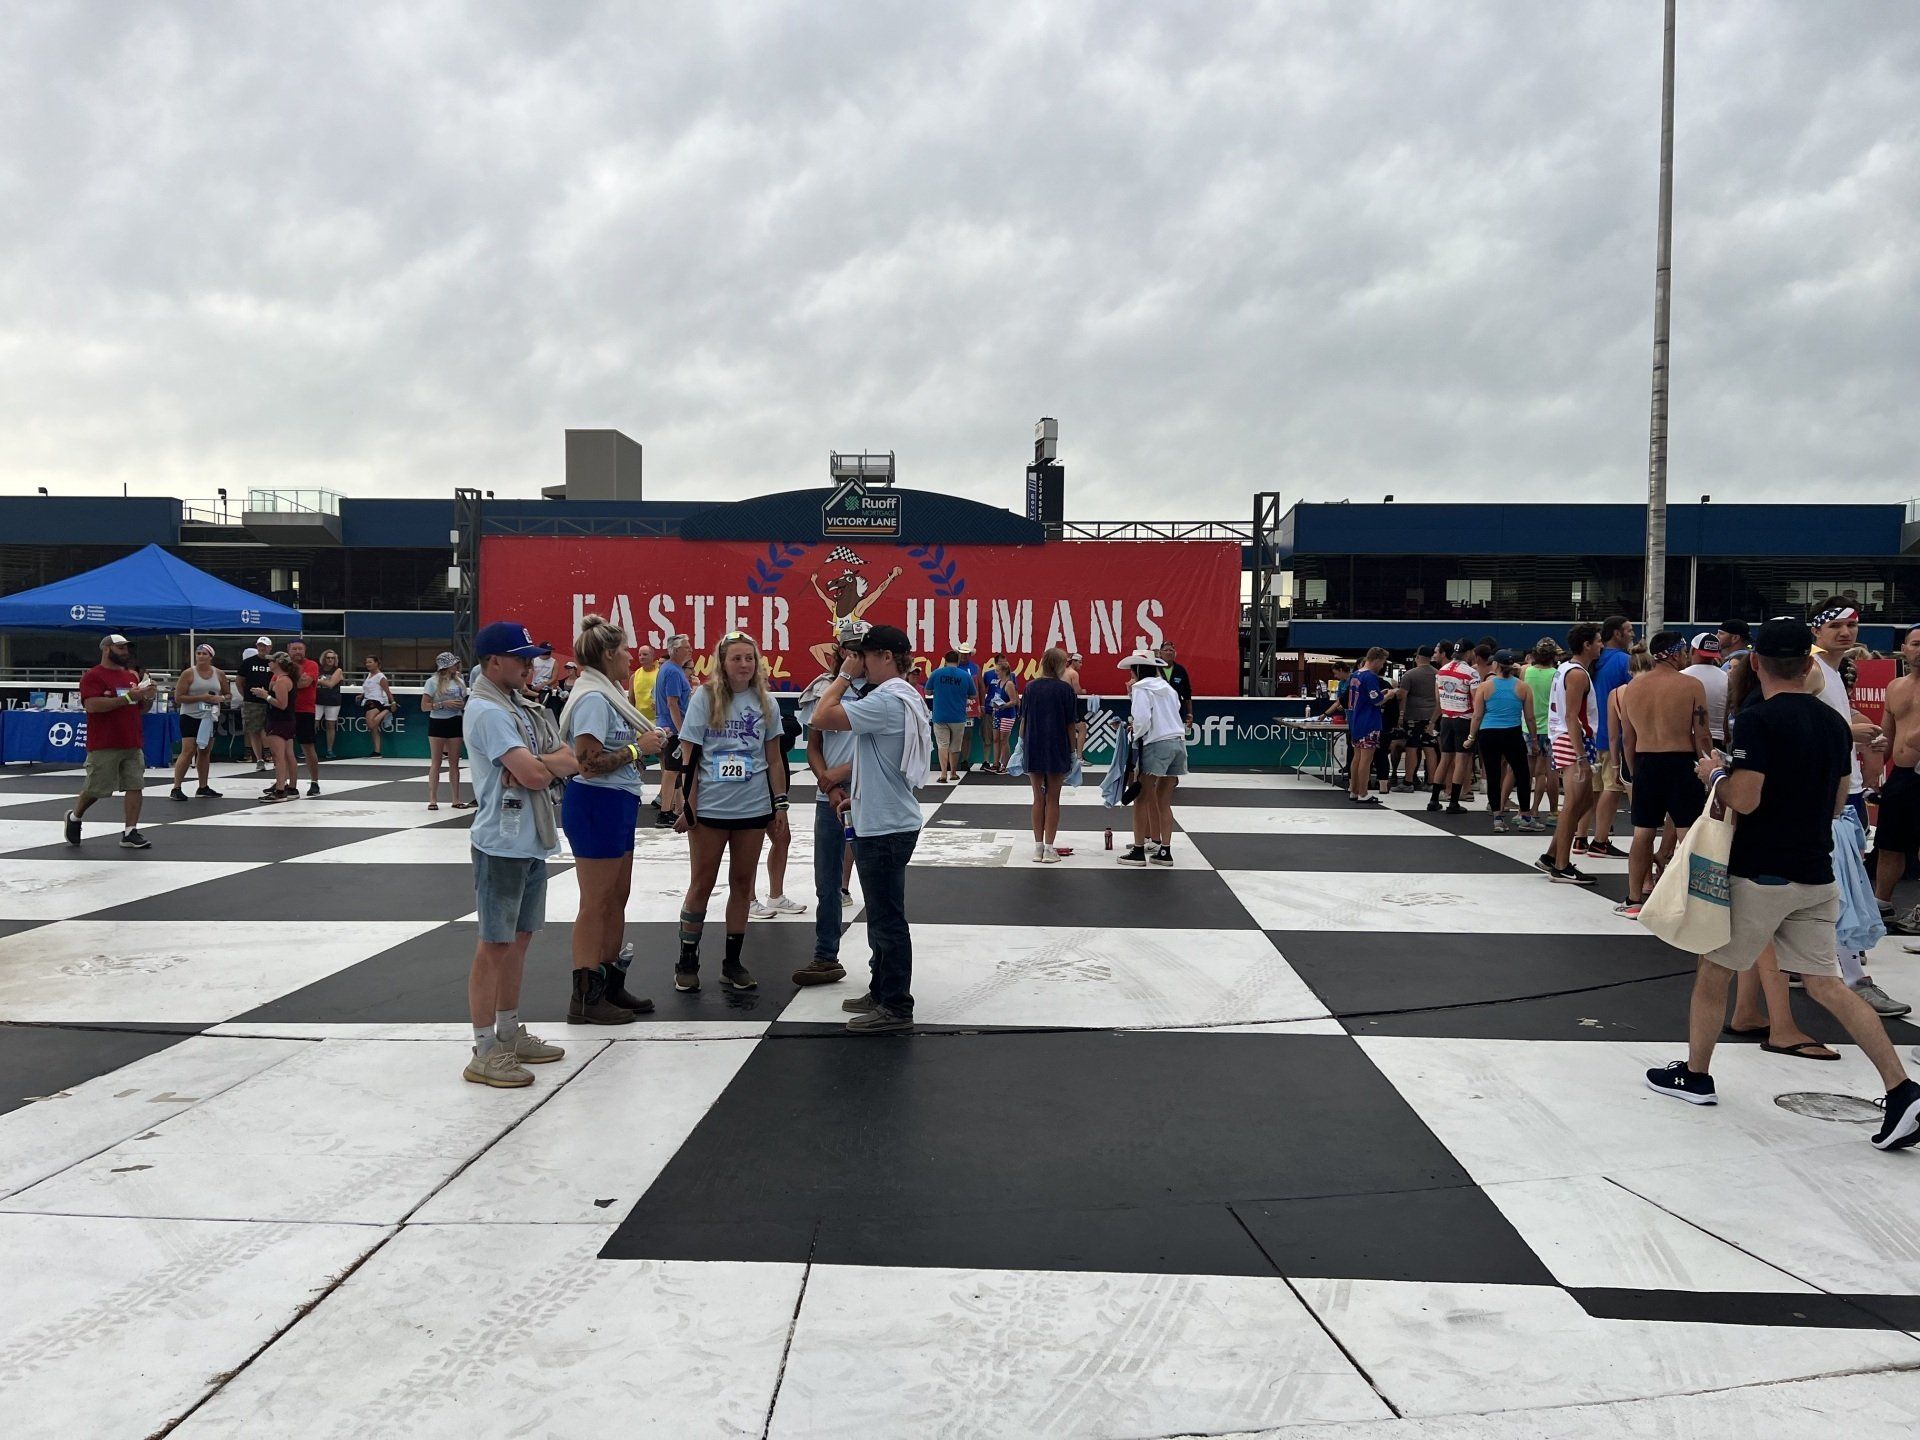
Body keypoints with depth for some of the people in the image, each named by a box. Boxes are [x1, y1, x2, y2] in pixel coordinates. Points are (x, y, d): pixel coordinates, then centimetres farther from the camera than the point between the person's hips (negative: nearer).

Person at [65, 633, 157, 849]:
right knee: (95, 789, 2)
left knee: (135, 786, -3)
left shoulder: (132, 676, 16)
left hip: (133, 745, 6)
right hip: (104, 747, -6)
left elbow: (142, 709, 23)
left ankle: (130, 833, -1)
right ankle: (74, 817, 30)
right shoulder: (93, 676, -6)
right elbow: (92, 705, -20)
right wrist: (127, 697, -23)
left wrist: (149, 697, 0)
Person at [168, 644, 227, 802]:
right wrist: (201, 697, -19)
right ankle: (176, 788, -7)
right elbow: (178, 697, -10)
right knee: (188, 751, -11)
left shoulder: (219, 674, 5)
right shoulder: (188, 673, -7)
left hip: (210, 717, 5)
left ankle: (203, 787, 20)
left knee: (205, 752, 11)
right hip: (190, 716, -5)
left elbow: (227, 694, 15)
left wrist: (221, 698, -9)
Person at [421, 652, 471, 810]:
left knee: (454, 763, 6)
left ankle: (456, 799, 10)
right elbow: (424, 706, -8)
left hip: (455, 723, 4)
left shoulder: (459, 681, 8)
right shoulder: (433, 682, -6)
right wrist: (444, 704, -18)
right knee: (436, 763, 1)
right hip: (437, 723, -4)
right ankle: (432, 799, 6)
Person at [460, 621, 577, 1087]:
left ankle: (509, 1035, 28)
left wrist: (542, 763, -13)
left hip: (533, 841, 9)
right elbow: (534, 774, -24)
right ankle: (484, 1053, 5)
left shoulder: (521, 707, 14)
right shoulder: (488, 711, -16)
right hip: (502, 844, -9)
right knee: (494, 944, -2)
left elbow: (570, 761, 8)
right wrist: (555, 762, -3)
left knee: (519, 938, 16)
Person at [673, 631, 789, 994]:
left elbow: (774, 757, 10)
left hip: (753, 808, 3)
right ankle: (686, 963, 16)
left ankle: (732, 963, 19)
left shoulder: (765, 702, 4)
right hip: (710, 807, -3)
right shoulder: (705, 698, -5)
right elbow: (689, 756, -5)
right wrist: (687, 805, -9)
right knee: (702, 885, 4)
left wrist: (780, 803, 7)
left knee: (742, 883, 9)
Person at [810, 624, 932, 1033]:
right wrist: (861, 795, 19)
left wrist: (845, 675, -14)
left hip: (884, 828, -11)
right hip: (888, 821, 11)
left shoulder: (887, 700, -20)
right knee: (883, 916, 19)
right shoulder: (906, 697, 13)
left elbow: (821, 718, -25)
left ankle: (896, 1008, 6)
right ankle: (882, 991, 29)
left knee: (888, 919, -2)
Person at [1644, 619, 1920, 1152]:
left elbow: (1744, 800, -21)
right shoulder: (1834, 723, 7)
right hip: (1817, 875, 6)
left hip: (1760, 874, -6)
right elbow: (1838, 804, 15)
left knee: (1714, 971, 11)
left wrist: (1715, 772, -3)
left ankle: (1695, 1075, 23)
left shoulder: (1759, 720, -16)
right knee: (1826, 984, 9)